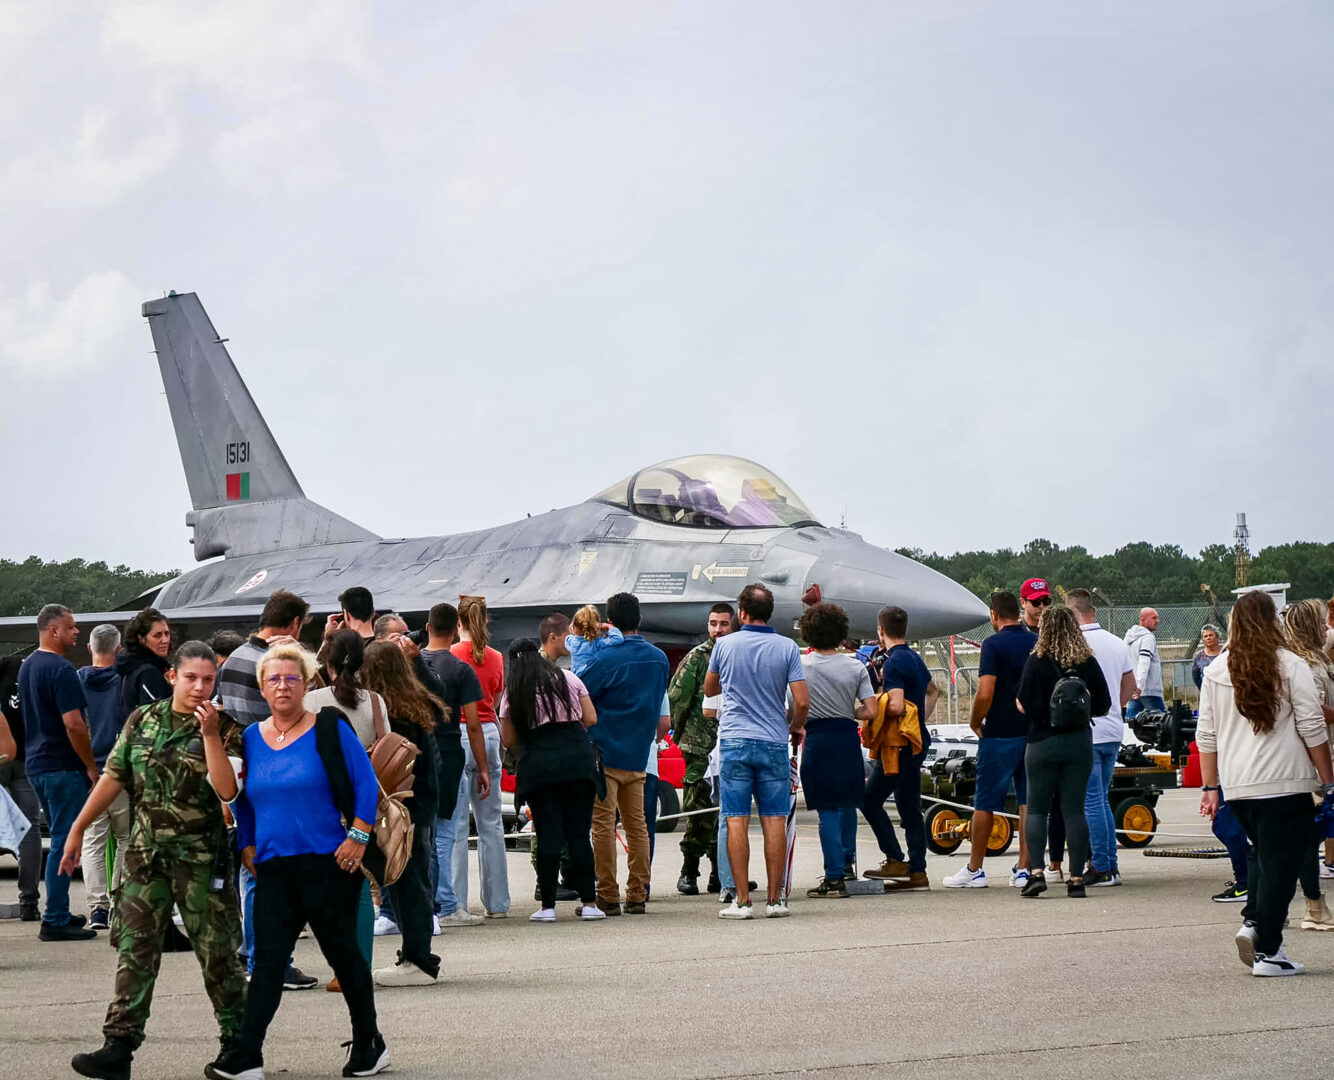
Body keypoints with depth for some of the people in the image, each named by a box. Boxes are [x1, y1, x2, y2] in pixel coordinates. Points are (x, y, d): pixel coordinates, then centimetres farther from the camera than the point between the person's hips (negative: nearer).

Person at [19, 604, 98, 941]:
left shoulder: (27, 667, 13)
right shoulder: (61, 670, -18)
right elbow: (73, 725, -23)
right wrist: (91, 766, -13)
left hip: (36, 764, 9)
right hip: (63, 767, -9)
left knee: (59, 839, 18)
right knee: (64, 843, -5)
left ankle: (59, 912, 22)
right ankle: (55, 921, -4)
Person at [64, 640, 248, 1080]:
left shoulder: (223, 728, -5)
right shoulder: (142, 721, 6)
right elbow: (113, 778, 12)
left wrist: (210, 734, -22)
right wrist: (77, 829, 12)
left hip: (201, 857, -3)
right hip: (146, 853, 3)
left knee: (216, 950, 4)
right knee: (135, 947, -1)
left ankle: (237, 1041, 19)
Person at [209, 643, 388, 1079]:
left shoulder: (329, 728, -3)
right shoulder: (251, 738, 11)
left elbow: (366, 784, -4)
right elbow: (240, 799, 19)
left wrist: (358, 837, -11)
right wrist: (248, 847, 10)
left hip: (329, 863, -4)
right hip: (274, 869, 4)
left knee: (343, 953, 6)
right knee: (267, 961, -2)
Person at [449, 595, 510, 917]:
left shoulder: (451, 656, -7)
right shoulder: (496, 658, 6)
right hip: (489, 734, 5)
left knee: (456, 823, -3)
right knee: (491, 823, 9)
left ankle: (456, 902, -5)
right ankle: (497, 901, 11)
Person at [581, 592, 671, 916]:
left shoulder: (608, 659, -13)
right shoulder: (659, 658, 7)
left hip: (605, 752, -6)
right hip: (638, 755, 6)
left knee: (603, 825, -3)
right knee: (637, 825, 10)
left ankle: (608, 897, -5)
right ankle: (638, 896, 10)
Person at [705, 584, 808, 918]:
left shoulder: (724, 645, 1)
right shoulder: (787, 648, -2)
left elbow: (709, 689, 17)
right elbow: (802, 701, -6)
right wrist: (796, 728, 13)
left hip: (734, 741, 0)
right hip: (774, 742, 0)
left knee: (737, 821, 0)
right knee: (774, 821, 5)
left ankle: (742, 900, -4)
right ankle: (774, 899, 5)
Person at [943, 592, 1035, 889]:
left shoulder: (994, 644, -12)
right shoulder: (1038, 643, 5)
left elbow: (985, 694, -19)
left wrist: (975, 722, -4)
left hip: (999, 734, -5)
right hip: (1033, 732, 5)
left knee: (985, 803, 4)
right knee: (1029, 802, 6)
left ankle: (974, 869, 9)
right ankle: (1024, 869, 6)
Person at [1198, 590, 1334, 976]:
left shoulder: (1216, 671, 6)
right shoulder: (1291, 666, -6)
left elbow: (1206, 734, 9)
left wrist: (1210, 787, 17)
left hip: (1237, 786, 5)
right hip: (1286, 784, -5)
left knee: (1262, 854, 22)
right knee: (1280, 862, 0)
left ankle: (1252, 922, 5)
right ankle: (1268, 951, -2)